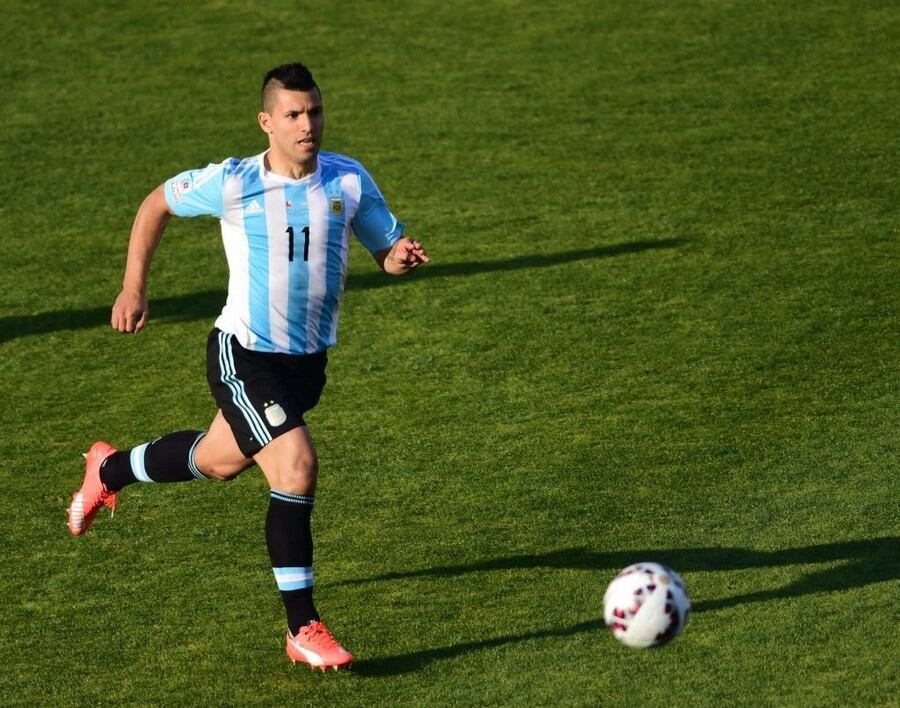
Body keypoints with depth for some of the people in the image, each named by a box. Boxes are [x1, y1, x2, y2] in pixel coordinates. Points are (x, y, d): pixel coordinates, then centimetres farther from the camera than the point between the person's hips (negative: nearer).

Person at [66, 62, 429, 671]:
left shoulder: (349, 180, -5)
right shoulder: (233, 183, -13)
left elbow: (388, 250, 4)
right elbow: (156, 205, 3)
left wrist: (404, 257, -20)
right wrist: (134, 288, 0)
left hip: (308, 362, 5)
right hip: (244, 356, -5)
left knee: (219, 461, 24)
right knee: (296, 467, -22)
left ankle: (109, 471, 55)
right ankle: (303, 629, -12)